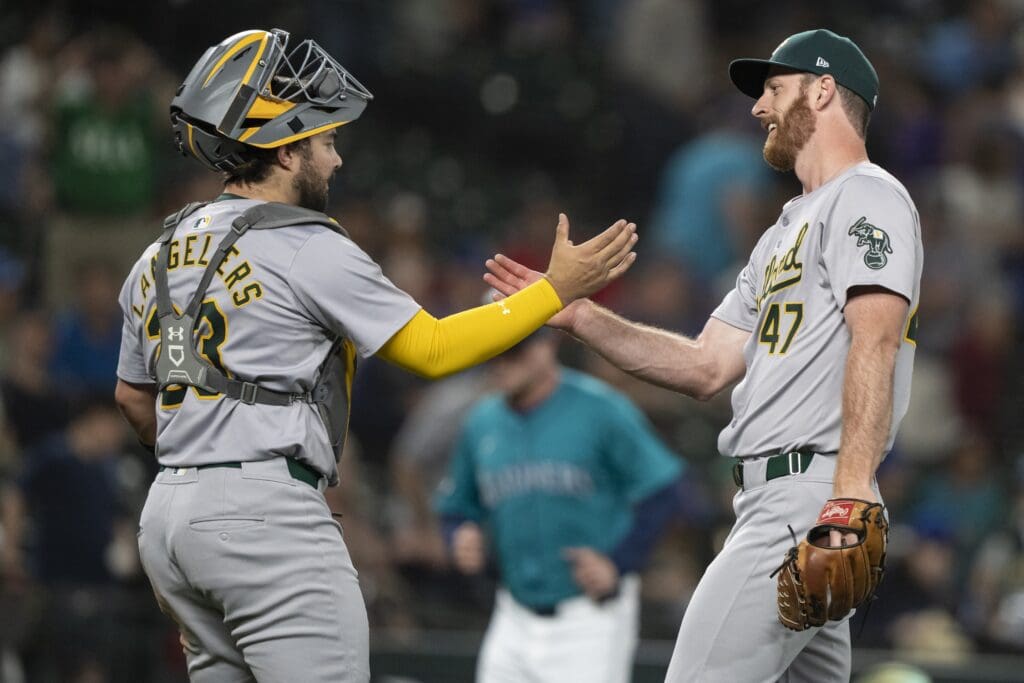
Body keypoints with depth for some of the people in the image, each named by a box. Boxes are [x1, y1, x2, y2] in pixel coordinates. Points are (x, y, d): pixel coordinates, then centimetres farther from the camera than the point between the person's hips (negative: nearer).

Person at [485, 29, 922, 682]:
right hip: (771, 498, 10)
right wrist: (580, 315, 17)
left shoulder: (867, 198, -4)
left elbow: (874, 343, -18)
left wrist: (852, 486, -30)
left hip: (813, 493, -10)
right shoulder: (786, 233, 28)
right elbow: (707, 367, 25)